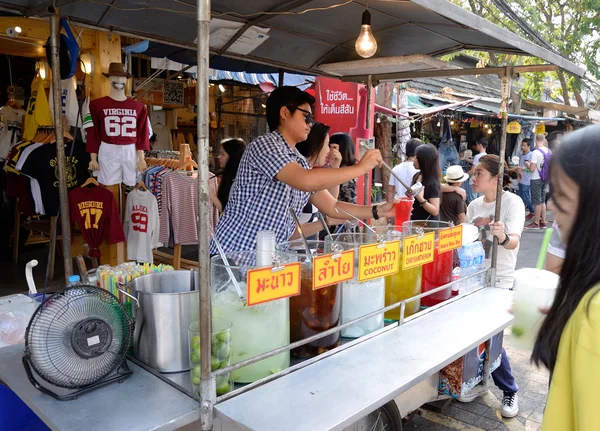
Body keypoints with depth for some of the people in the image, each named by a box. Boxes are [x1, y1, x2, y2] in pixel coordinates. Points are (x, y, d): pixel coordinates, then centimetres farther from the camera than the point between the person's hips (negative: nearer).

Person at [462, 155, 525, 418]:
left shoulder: (512, 202, -13)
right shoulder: (474, 205, 6)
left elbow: (514, 241, -27)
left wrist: (504, 238, -47)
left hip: (498, 282, -6)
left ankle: (510, 391, 19)